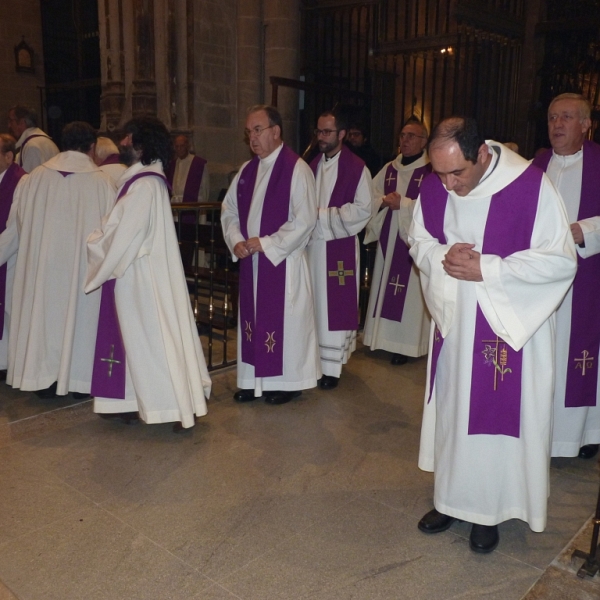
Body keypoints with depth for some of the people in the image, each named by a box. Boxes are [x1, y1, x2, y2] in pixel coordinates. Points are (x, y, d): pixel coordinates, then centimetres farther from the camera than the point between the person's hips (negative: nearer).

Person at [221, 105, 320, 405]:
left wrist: (265, 244, -16)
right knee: (253, 319, 12)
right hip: (250, 260, 7)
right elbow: (229, 210, 16)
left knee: (283, 320, 2)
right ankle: (254, 380, 25)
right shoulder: (246, 170, 11)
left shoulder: (297, 169, -11)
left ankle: (287, 382, 18)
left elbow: (305, 220, -17)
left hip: (282, 260, -7)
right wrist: (236, 240, -3)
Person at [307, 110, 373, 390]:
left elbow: (363, 209, -11)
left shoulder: (357, 168, -5)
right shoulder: (312, 165, 13)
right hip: (311, 245, 5)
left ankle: (331, 366, 7)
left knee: (334, 305, -1)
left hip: (339, 248, -5)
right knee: (313, 303, 7)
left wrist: (322, 216, -12)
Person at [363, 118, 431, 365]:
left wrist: (402, 203, -17)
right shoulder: (389, 169, 13)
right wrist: (385, 201, -8)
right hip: (388, 239, 6)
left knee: (410, 292, -2)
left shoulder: (431, 171, -8)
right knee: (385, 286, 10)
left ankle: (405, 344, 7)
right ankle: (383, 336, 22)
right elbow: (371, 197, 12)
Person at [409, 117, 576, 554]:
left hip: (509, 325, -4)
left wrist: (487, 268, -23)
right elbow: (419, 241, 9)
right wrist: (443, 255, -14)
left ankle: (490, 510, 26)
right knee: (451, 410, 14)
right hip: (453, 322, 4)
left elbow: (561, 260, -16)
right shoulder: (433, 186, -4)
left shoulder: (531, 185, -18)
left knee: (499, 416, 6)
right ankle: (452, 498, 33)